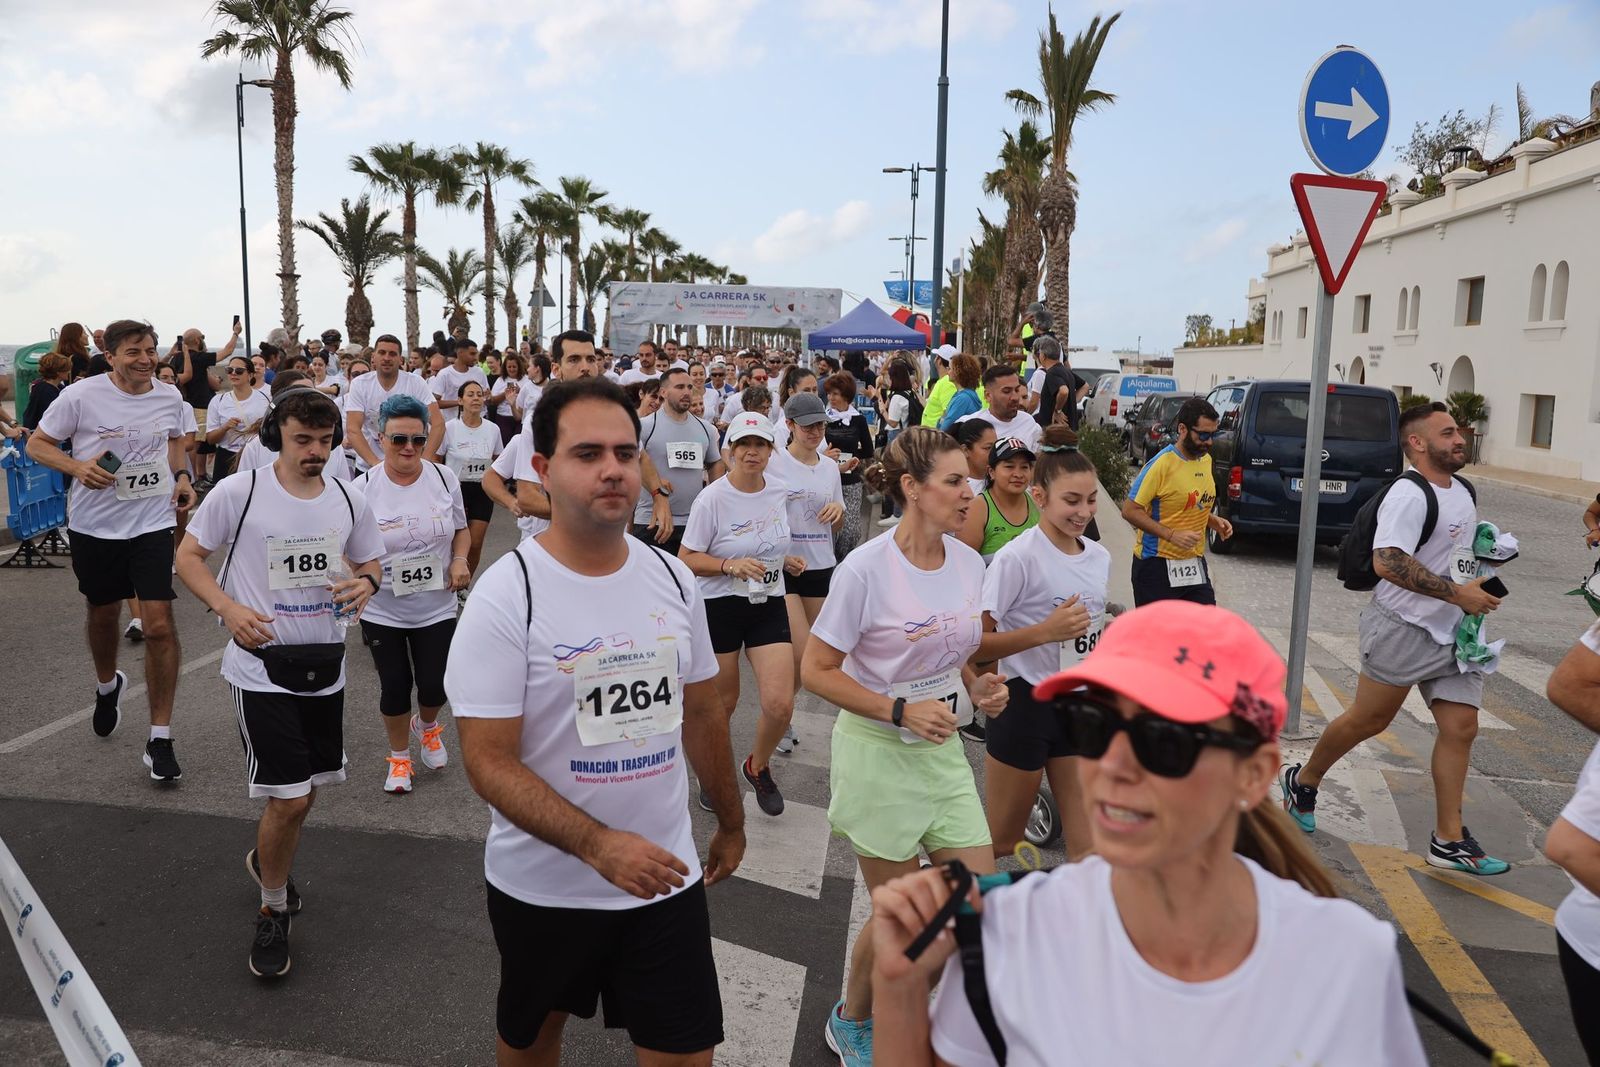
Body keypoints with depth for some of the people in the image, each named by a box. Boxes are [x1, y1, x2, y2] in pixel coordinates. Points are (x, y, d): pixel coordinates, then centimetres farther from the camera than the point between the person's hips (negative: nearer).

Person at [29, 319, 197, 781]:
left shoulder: (170, 397, -1)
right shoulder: (81, 396, -10)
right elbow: (37, 443, -2)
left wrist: (181, 477, 1)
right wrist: (76, 467, -21)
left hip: (153, 523, 0)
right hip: (94, 525, 0)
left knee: (159, 624, -10)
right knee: (104, 614, 19)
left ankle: (160, 740, 0)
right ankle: (107, 685, 54)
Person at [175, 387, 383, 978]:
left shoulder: (348, 501, 2)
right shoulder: (237, 493, -10)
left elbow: (369, 561, 15)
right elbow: (188, 556, -1)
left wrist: (365, 583, -9)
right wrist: (228, 608, -17)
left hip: (325, 664, 5)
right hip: (262, 666, -5)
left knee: (304, 791, 18)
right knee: (290, 799, -7)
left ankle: (267, 860, 50)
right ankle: (273, 913, 18)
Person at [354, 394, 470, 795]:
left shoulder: (444, 477, -4)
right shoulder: (362, 488, -10)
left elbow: (461, 529, 9)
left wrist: (460, 559, -10)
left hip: (436, 608, 1)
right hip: (382, 611, -1)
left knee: (435, 686, 5)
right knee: (394, 687, 9)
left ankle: (427, 726, 42)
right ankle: (399, 757, 34)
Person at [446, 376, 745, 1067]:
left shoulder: (672, 579, -3)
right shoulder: (506, 596, -18)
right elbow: (488, 762, -19)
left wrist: (730, 822, 15)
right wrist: (600, 846, -29)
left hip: (666, 877, 3)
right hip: (544, 887, -2)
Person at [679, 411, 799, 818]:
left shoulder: (780, 492, 2)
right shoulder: (712, 499, -14)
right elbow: (686, 559, -12)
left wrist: (786, 560, 4)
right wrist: (731, 565, -25)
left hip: (769, 606, 4)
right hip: (721, 607, -3)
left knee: (780, 704, -6)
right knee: (723, 702, 10)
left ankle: (757, 766, 25)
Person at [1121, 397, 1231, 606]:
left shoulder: (1206, 460, 8)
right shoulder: (1161, 464, -16)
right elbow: (1130, 510, -16)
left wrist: (1213, 521, 2)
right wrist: (1171, 535, -23)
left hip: (1194, 563, 7)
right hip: (1157, 565, -7)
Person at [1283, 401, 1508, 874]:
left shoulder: (1465, 492, 12)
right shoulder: (1409, 495, -18)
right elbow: (1387, 562, -30)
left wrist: (1481, 574, 12)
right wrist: (1457, 594, -27)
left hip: (1452, 633, 8)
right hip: (1403, 628, -8)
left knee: (1461, 727, 3)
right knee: (1369, 720, 3)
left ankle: (1448, 841, 10)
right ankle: (1303, 781, 26)